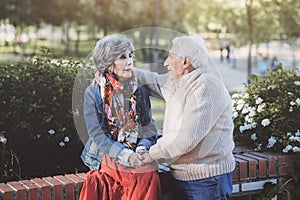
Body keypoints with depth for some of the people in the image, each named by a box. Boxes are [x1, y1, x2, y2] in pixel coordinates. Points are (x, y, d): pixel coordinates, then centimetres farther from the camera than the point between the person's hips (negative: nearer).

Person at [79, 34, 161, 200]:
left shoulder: (140, 92, 9)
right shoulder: (93, 93, -1)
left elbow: (149, 130, 8)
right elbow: (96, 134, -7)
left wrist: (142, 148, -15)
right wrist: (124, 154, -21)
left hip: (138, 167, 2)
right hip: (105, 164, -2)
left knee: (149, 177, -28)